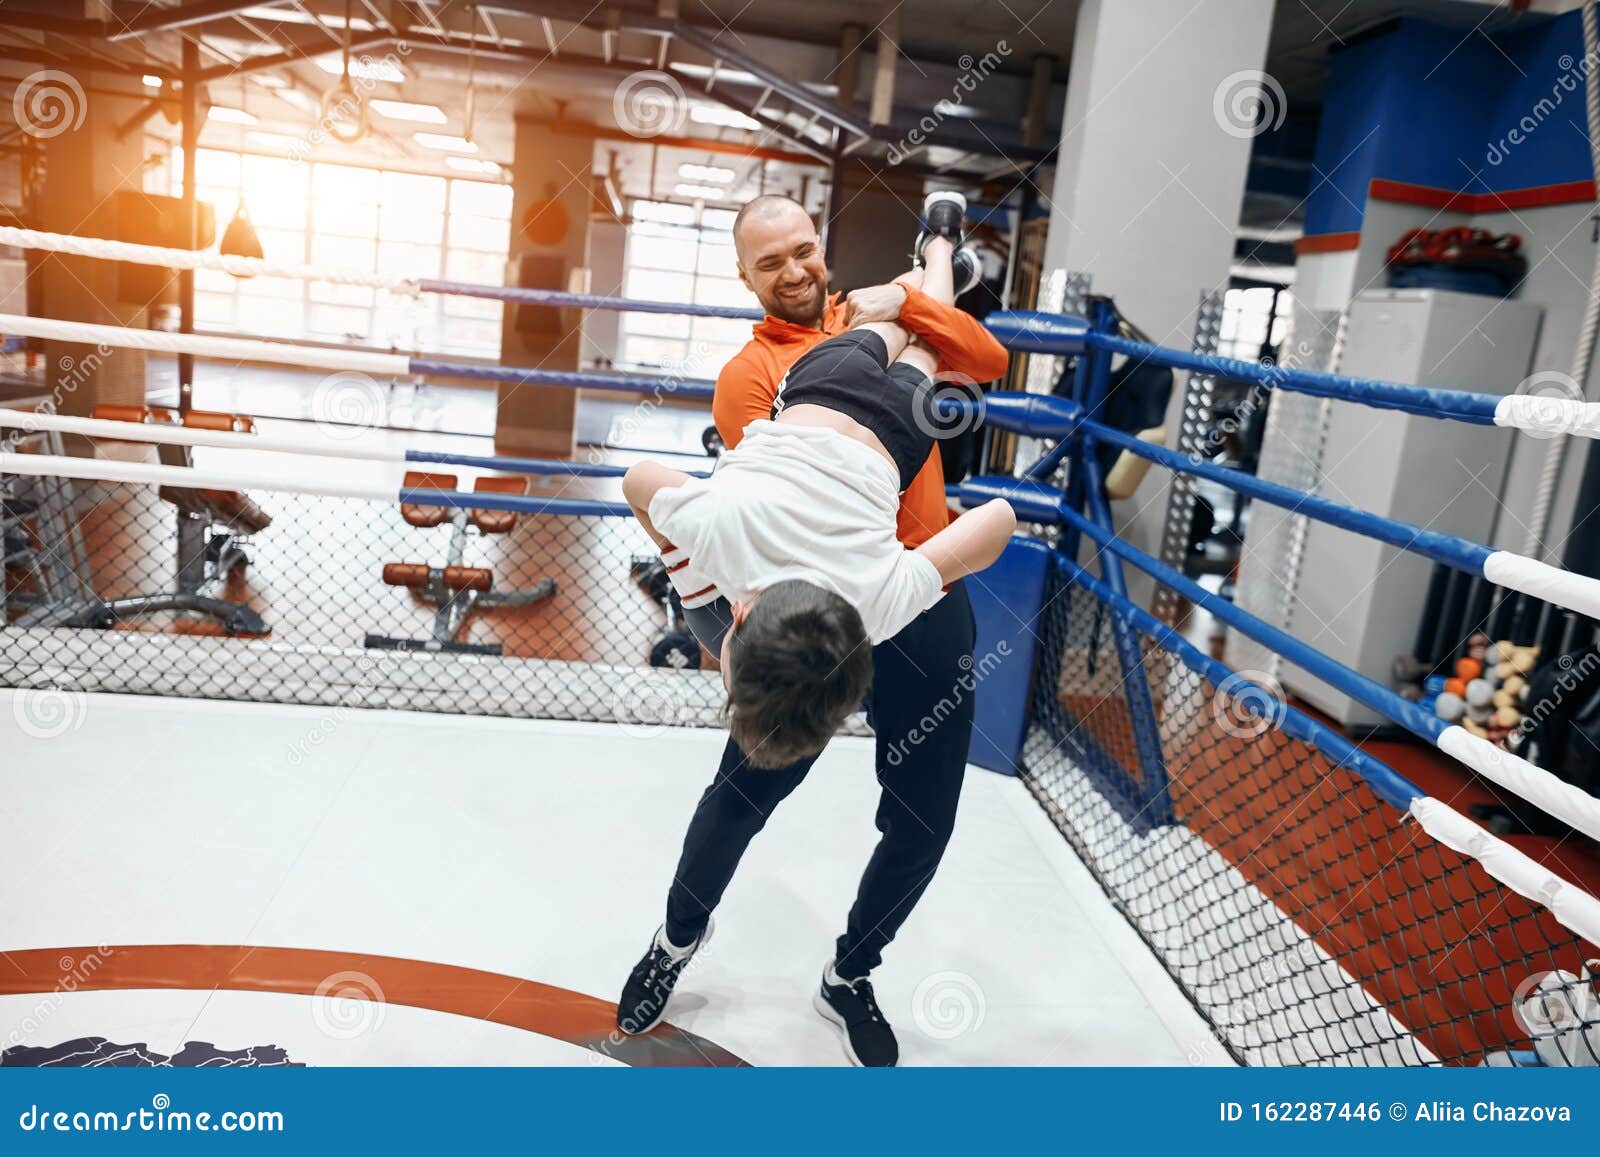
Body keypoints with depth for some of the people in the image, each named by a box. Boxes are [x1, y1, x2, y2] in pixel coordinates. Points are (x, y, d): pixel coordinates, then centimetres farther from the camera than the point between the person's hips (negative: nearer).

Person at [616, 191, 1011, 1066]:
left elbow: (989, 362, 4)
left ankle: (848, 978, 35)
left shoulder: (879, 316, 13)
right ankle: (680, 938, 38)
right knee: (745, 792, 6)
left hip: (927, 606, 4)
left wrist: (903, 302, -8)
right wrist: (752, 617, -27)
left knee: (923, 823, 10)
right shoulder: (748, 373, -2)